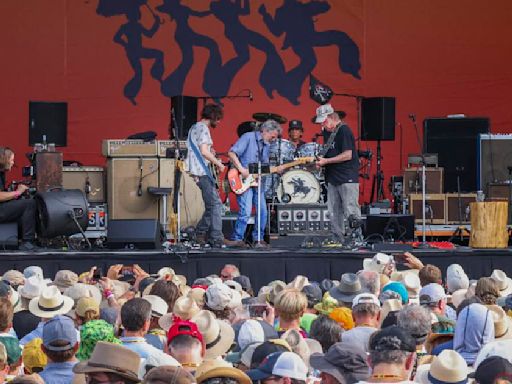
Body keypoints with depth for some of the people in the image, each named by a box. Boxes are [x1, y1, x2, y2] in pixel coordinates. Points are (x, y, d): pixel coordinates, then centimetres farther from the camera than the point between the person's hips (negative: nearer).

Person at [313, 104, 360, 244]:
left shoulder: (343, 131, -12)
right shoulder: (327, 131, 15)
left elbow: (347, 155, -18)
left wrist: (326, 161, -16)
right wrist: (320, 160, 7)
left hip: (347, 178, -9)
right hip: (333, 178, 9)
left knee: (351, 211, -10)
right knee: (333, 213, 7)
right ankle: (338, 239, 12)